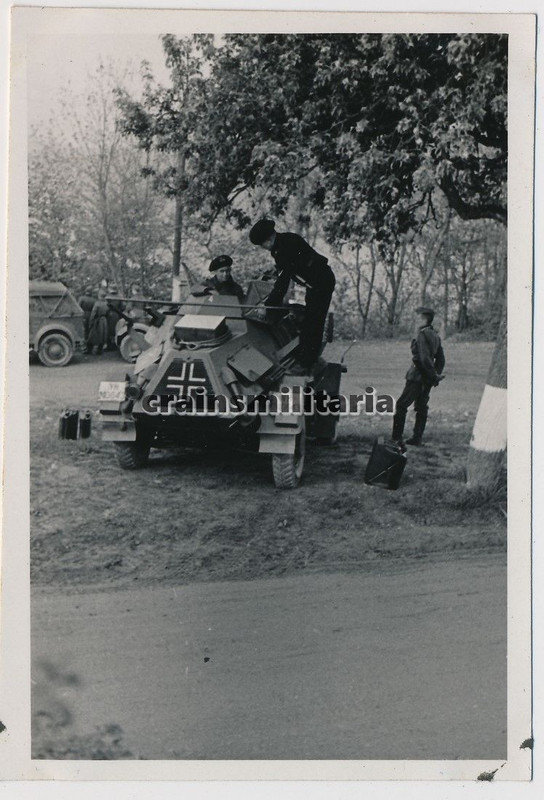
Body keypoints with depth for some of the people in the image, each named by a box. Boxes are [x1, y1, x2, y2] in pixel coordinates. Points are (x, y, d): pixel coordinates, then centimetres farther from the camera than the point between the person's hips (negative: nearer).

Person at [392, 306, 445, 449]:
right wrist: (436, 374, 10)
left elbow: (424, 358, -22)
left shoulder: (422, 335, -16)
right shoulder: (435, 336, 12)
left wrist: (434, 375, -15)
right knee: (421, 407, 14)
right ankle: (417, 438, 19)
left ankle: (397, 438, -8)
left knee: (401, 405, -5)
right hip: (427, 379, 9)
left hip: (417, 376, -9)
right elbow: (441, 359, 15)